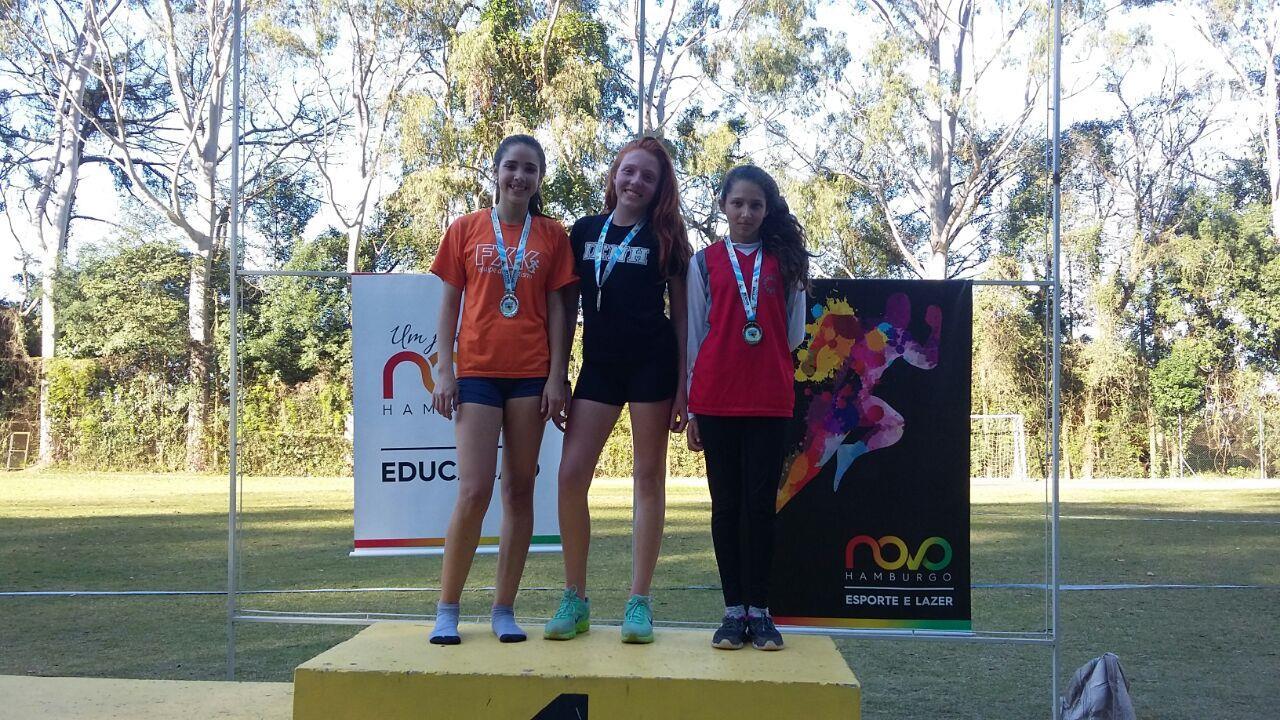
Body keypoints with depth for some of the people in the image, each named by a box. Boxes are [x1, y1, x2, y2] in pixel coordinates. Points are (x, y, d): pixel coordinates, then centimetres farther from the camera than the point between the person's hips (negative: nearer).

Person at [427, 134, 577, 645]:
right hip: (477, 371, -1)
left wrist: (556, 375, -3)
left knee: (519, 489, 5)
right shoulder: (465, 230, 6)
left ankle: (504, 610, 13)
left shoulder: (552, 235, 7)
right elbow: (450, 304, 6)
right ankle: (446, 610, 5)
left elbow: (556, 309, 5)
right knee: (474, 492, -8)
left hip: (532, 373, 1)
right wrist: (444, 372, -1)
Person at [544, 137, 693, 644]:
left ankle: (639, 603, 7)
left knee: (648, 477, 1)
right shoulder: (584, 232, 10)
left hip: (652, 364, -2)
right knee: (571, 475, -6)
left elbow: (681, 315, 3)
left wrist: (683, 384, -3)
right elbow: (568, 307, 13)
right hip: (598, 363, 3)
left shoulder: (666, 238, 4)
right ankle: (575, 600, 6)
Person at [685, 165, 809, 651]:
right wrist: (690, 408, 5)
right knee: (726, 503, 3)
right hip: (717, 400, 0)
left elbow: (794, 334, 14)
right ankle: (734, 610, 8)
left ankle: (759, 611, 6)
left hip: (770, 400, 0)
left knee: (761, 503, 0)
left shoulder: (785, 261, 10)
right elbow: (694, 335, 7)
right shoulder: (705, 263, 8)